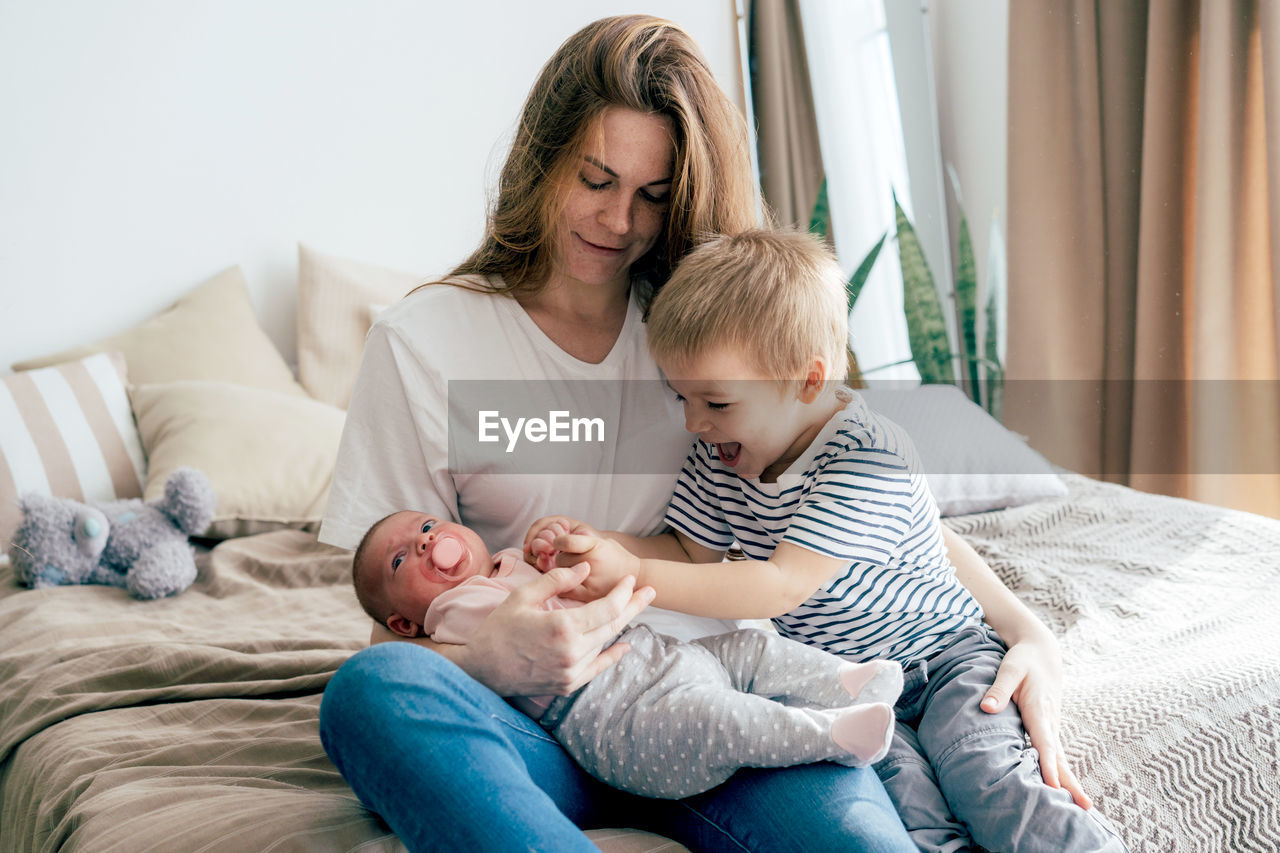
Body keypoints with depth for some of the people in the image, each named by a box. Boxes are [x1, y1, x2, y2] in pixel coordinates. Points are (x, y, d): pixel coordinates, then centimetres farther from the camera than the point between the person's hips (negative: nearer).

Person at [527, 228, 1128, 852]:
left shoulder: (870, 455, -24)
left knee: (982, 778, -26)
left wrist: (636, 575, -32)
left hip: (944, 657, -4)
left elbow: (782, 586, -30)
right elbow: (690, 551, 10)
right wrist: (592, 544, -8)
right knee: (900, 787, -25)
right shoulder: (718, 457, -1)